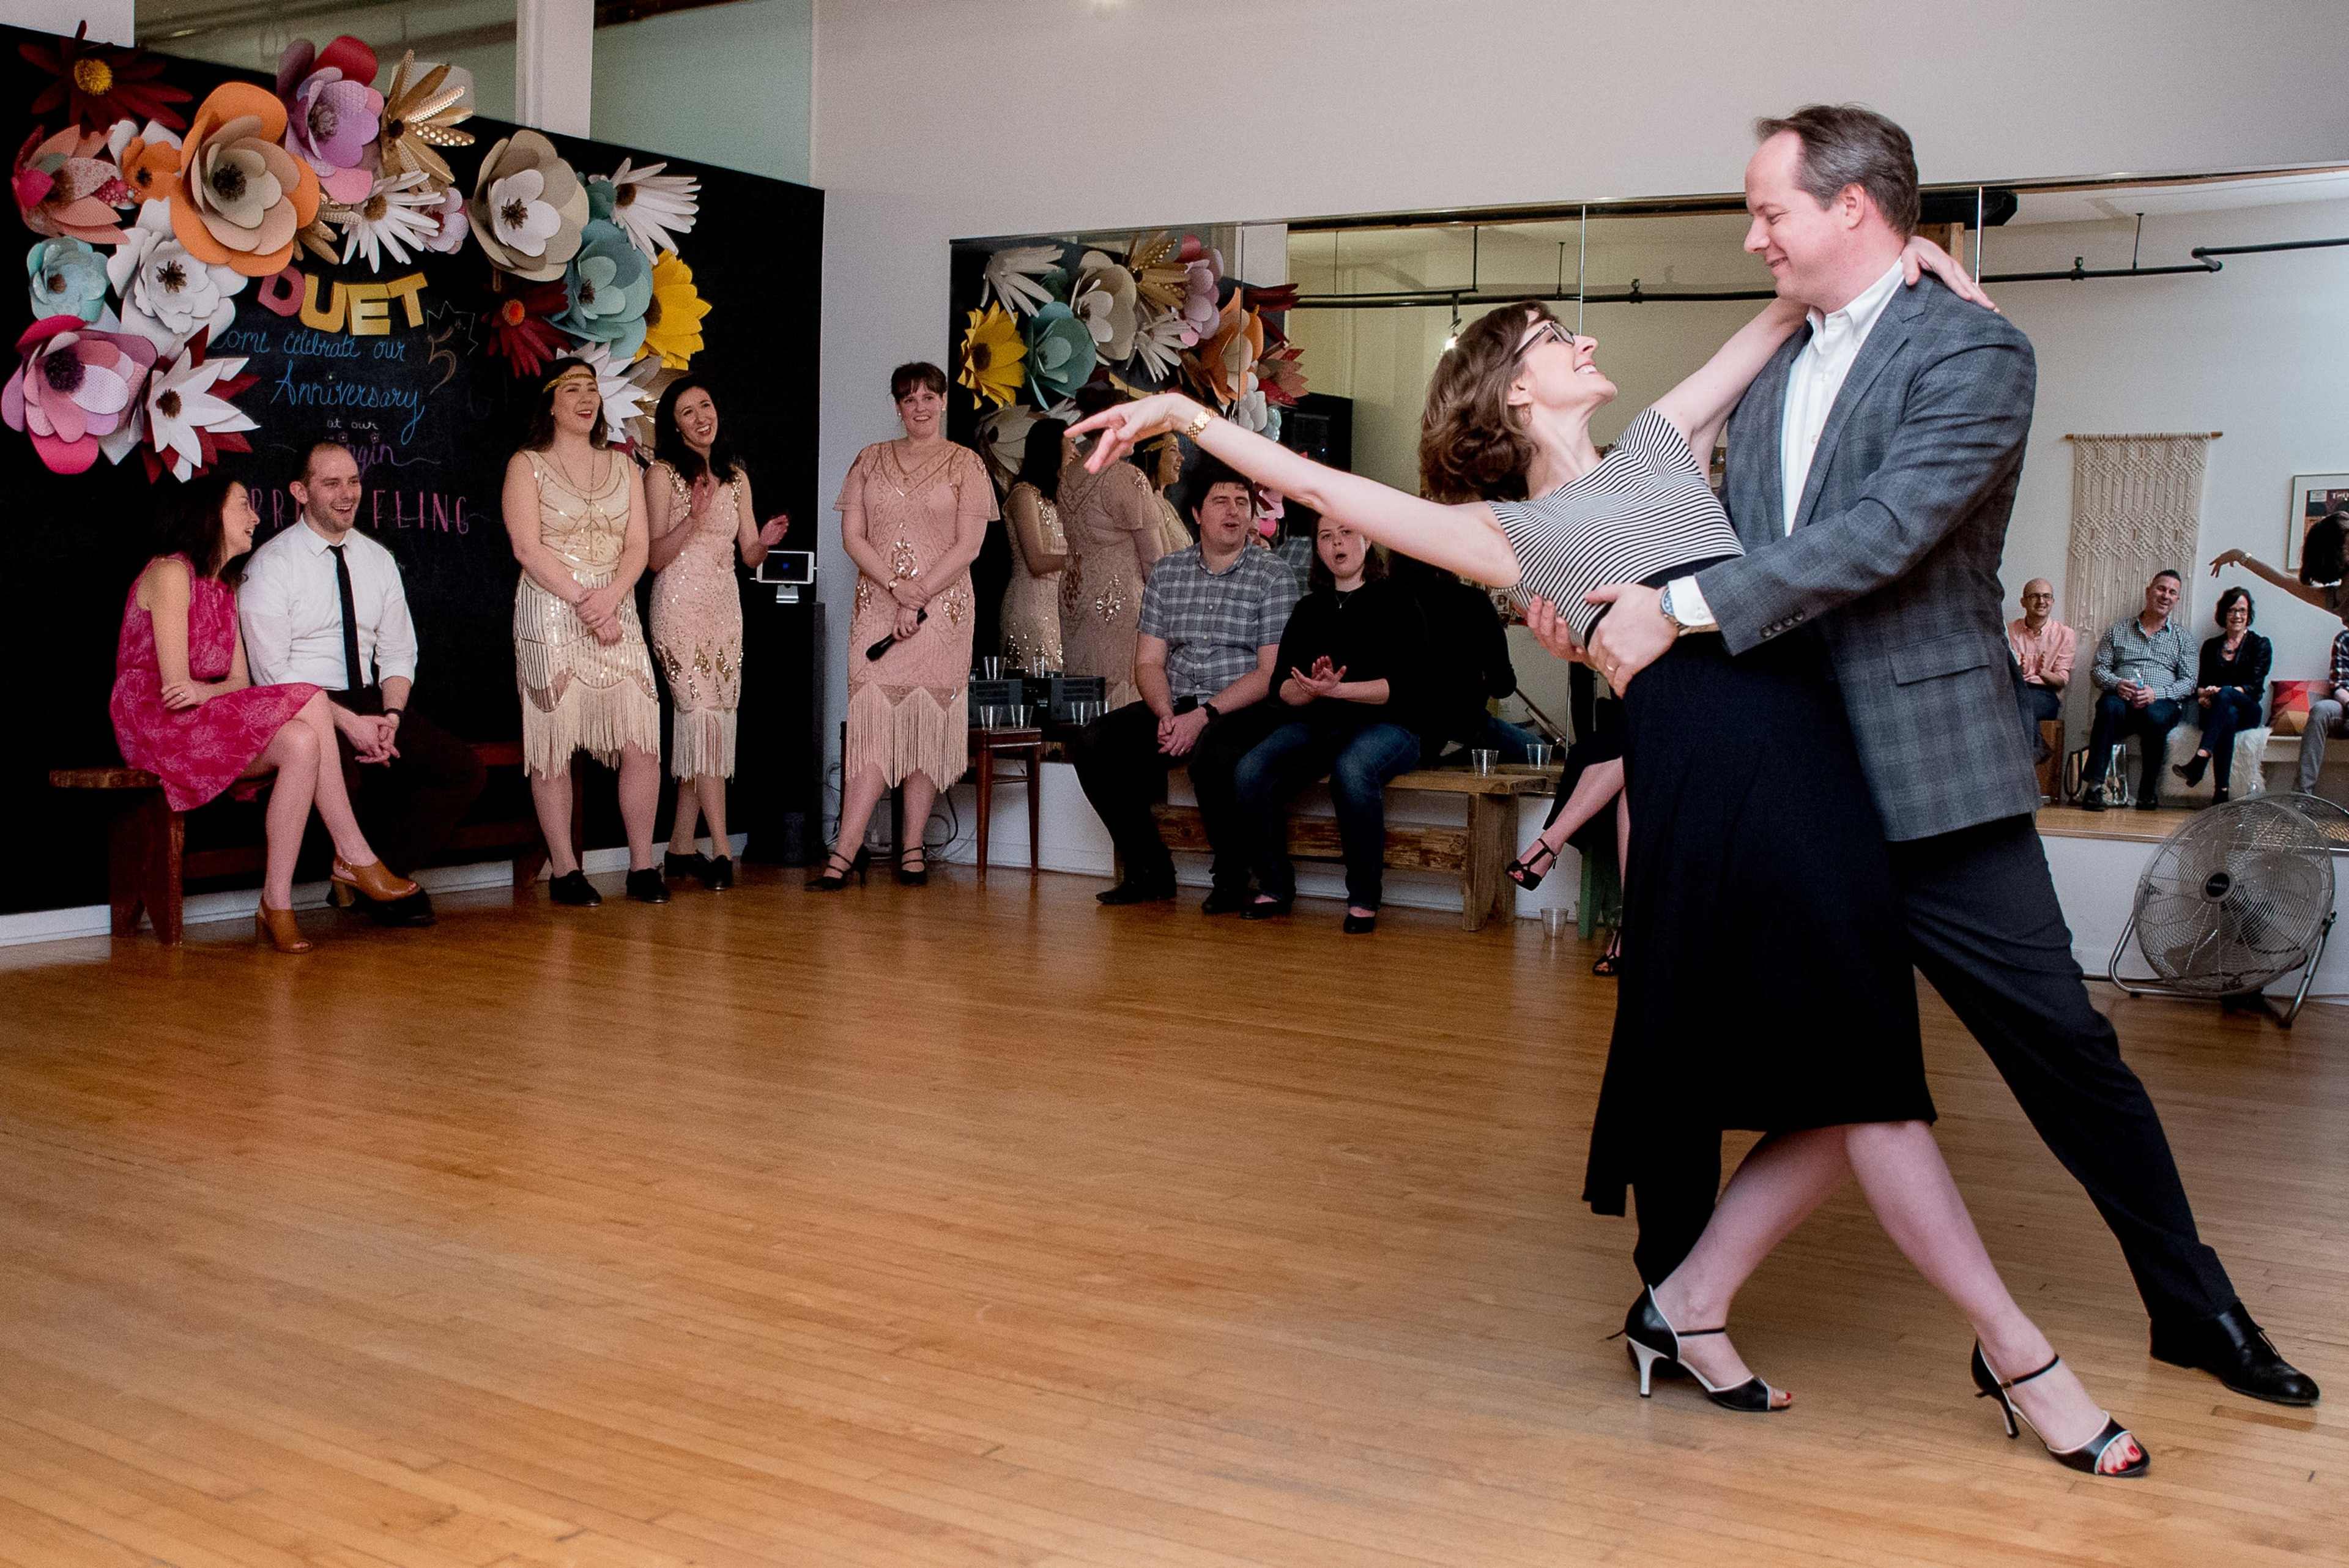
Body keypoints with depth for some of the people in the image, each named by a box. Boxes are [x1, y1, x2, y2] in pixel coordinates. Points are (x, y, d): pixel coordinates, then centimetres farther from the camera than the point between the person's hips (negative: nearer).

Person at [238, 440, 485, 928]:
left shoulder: (378, 560, 13)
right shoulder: (270, 565, -5)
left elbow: (397, 653, 12)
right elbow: (273, 671, -12)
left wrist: (390, 716, -9)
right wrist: (348, 722, -21)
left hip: (370, 702, 6)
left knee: (465, 771, -14)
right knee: (345, 778, -37)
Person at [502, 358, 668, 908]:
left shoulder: (623, 466, 16)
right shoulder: (526, 465, 4)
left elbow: (637, 546, 7)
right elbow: (528, 548, -6)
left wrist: (610, 597, -11)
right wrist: (583, 601, -14)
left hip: (617, 610, 3)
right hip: (551, 611, -3)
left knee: (642, 743, -5)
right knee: (553, 745, -3)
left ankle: (642, 866, 4)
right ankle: (564, 871, 5)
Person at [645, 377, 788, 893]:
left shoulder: (737, 477, 14)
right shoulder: (662, 474, -1)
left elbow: (749, 554, 14)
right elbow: (654, 556, -6)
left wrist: (766, 541, -8)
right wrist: (692, 522, -21)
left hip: (726, 606, 5)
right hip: (680, 603, -5)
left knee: (702, 724, 4)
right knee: (703, 714, -12)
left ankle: (681, 849, 9)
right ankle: (721, 850, -14)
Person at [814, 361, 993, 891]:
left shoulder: (965, 464, 4)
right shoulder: (871, 460, 12)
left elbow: (968, 545, -3)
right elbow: (853, 535, 6)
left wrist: (917, 596, -11)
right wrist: (897, 586, -9)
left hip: (942, 607, -1)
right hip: (877, 605, 1)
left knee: (927, 724, -1)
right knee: (872, 721, -7)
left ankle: (912, 848, 5)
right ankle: (846, 851, -12)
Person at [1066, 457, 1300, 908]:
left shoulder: (1274, 577, -1)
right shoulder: (1167, 572, 12)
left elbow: (1270, 672, -8)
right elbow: (1148, 662, 9)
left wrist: (1205, 716, -18)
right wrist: (1166, 715, -12)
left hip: (1246, 711, -5)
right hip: (1175, 707, 5)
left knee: (1213, 755, -38)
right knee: (1093, 745, -16)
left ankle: (1231, 879, -14)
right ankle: (1150, 871, -4)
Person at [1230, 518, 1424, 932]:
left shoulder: (1395, 604, 4)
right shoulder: (1309, 610, 18)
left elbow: (1402, 684, -8)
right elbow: (1282, 688, 10)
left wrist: (1336, 689, -20)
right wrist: (1311, 688, -14)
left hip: (1384, 725, -4)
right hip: (1315, 725, 4)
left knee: (1352, 770, -39)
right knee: (1249, 772, -25)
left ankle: (1364, 899, -24)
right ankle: (1275, 886, -8)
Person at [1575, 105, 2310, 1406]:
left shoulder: (1972, 350, -8)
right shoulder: (1766, 384, 15)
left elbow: (1882, 532, -22)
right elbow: (1742, 564, 12)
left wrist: (1678, 609, -24)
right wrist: (1603, 609, -5)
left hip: (1928, 774, -6)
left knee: (2059, 1041, 2)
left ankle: (2194, 1307, 21)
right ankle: (1671, 1292, 26)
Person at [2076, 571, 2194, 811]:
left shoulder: (2181, 638, 19)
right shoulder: (2118, 629, 20)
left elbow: (2189, 681, 7)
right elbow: (2098, 669, 12)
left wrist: (2156, 693, -13)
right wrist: (2117, 684, -11)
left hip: (2162, 703, 0)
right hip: (2122, 698, 0)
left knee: (2155, 717, -37)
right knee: (2110, 707, -37)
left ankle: (2148, 792, -25)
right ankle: (2093, 786, -41)